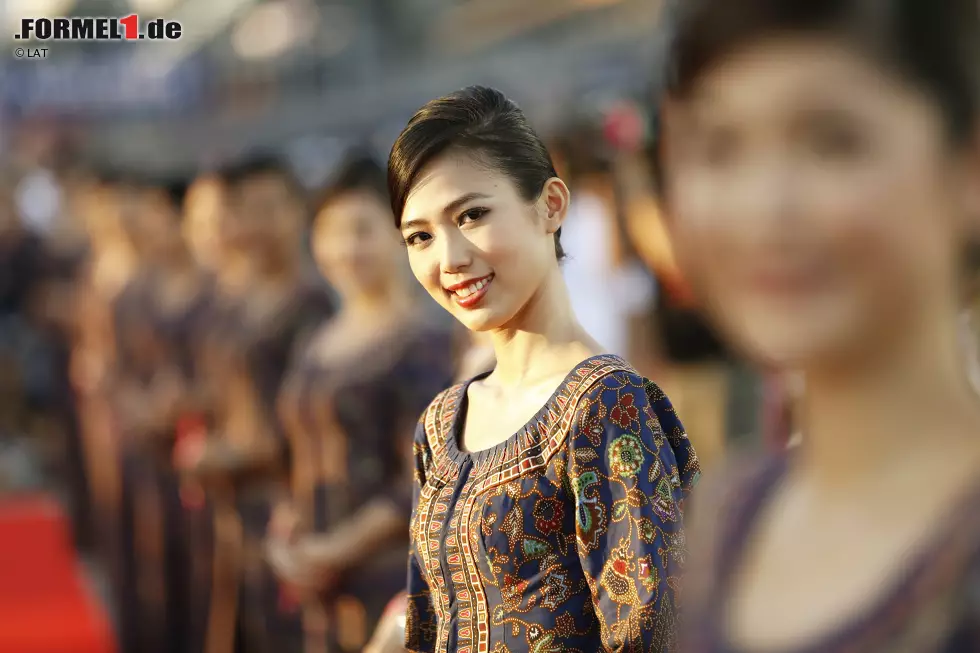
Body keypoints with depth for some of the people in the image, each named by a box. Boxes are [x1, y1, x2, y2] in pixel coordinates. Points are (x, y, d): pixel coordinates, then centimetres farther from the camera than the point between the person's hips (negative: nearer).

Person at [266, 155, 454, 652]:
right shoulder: (324, 342, 13)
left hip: (390, 579, -7)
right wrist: (286, 538, 4)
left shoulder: (421, 344, -10)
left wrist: (340, 549, -14)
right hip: (319, 587, 7)